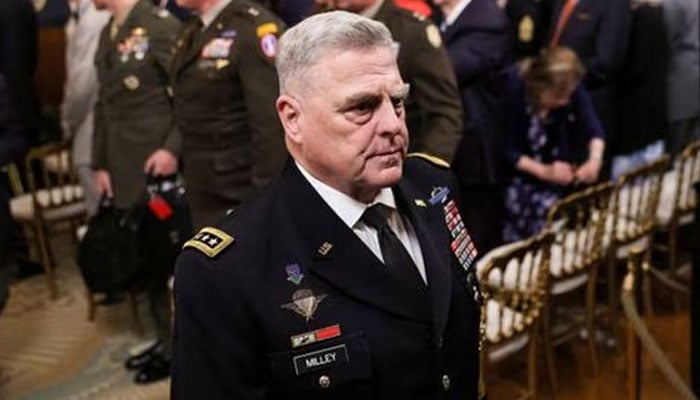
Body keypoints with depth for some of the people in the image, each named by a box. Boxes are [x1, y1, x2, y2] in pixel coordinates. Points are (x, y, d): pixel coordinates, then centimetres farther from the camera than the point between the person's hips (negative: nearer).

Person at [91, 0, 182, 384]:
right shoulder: (108, 33, 13)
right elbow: (104, 103, 16)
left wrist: (173, 148, -21)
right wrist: (100, 163, 12)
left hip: (159, 167, -7)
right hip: (124, 171, 8)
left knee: (172, 256, 4)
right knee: (145, 258, 14)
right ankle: (166, 340, 29)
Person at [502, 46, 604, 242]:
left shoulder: (570, 88, -17)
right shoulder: (512, 88, -28)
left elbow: (594, 128, -14)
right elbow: (507, 151, -21)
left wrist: (595, 160, -33)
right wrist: (543, 171, -29)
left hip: (553, 160, 3)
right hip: (516, 167, -3)